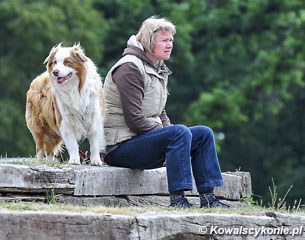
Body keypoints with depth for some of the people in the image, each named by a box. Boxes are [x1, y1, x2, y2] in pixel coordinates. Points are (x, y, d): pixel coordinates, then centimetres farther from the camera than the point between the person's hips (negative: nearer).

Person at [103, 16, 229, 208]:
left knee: (204, 134, 1)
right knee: (181, 133, -30)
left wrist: (170, 131, 1)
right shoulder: (130, 68, -14)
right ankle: (178, 199, -33)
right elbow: (134, 119, -20)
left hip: (148, 138, 10)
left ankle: (208, 198, -4)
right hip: (121, 146, -10)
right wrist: (171, 133, -15)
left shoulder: (159, 70, 16)